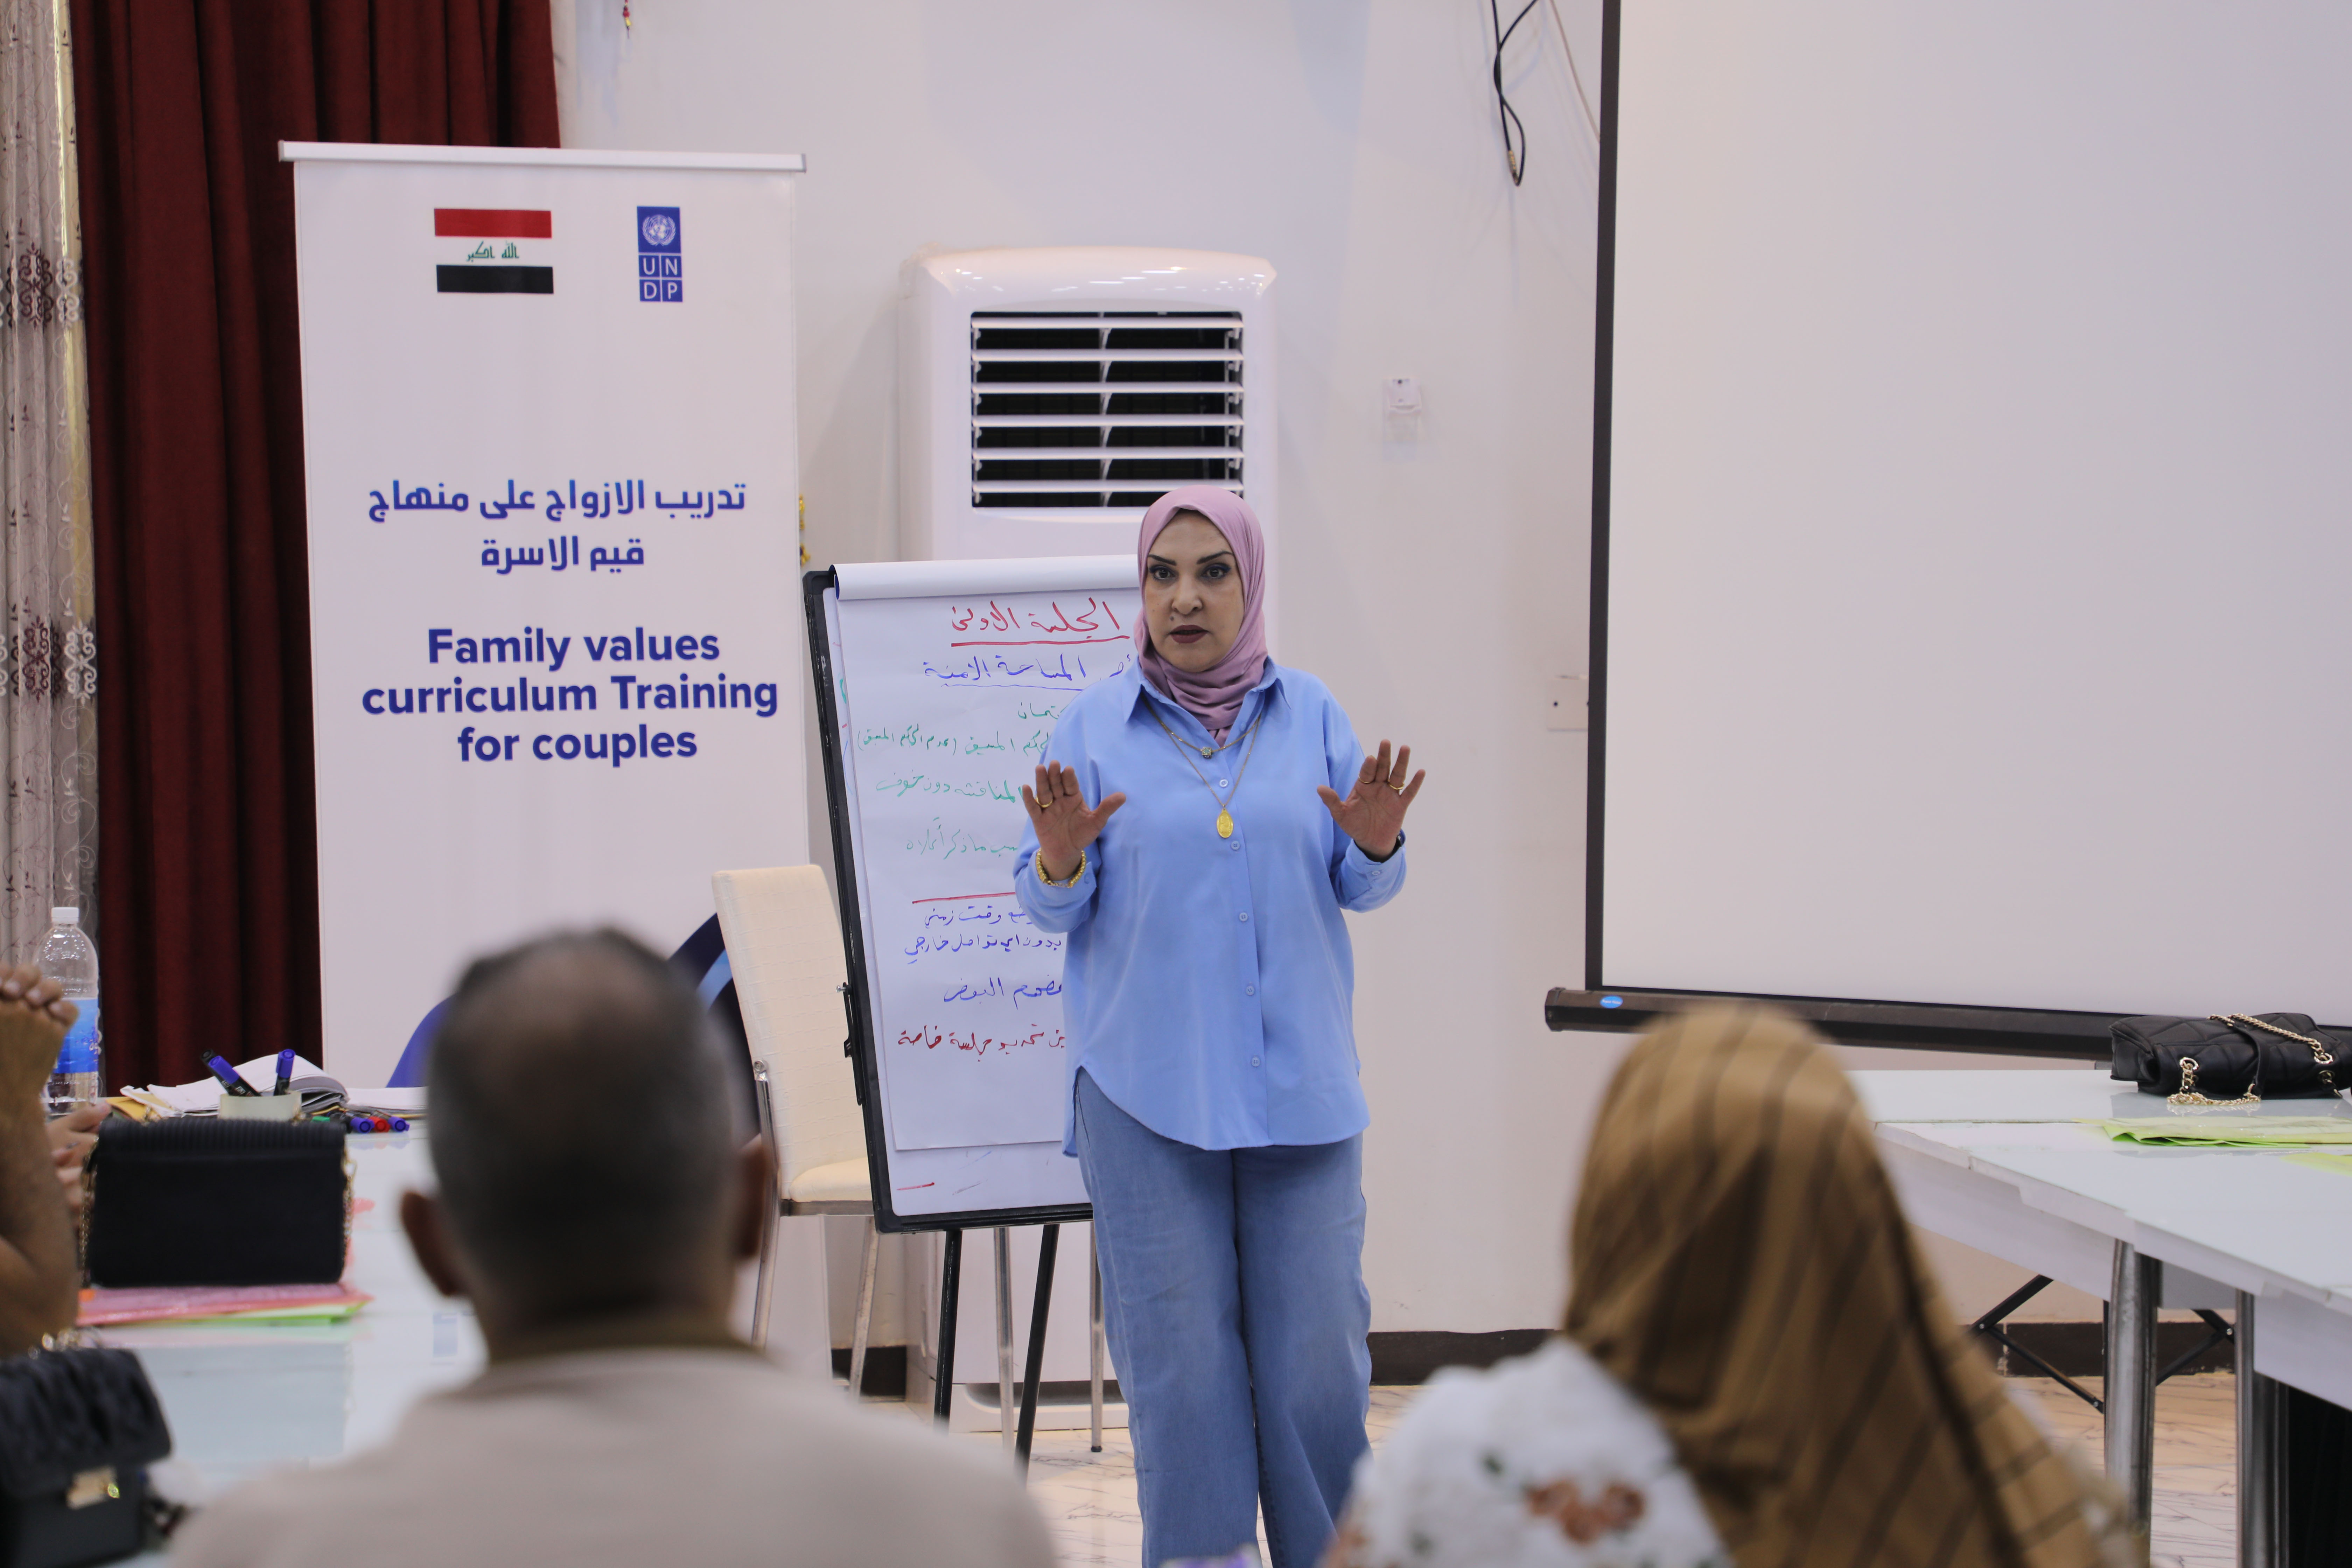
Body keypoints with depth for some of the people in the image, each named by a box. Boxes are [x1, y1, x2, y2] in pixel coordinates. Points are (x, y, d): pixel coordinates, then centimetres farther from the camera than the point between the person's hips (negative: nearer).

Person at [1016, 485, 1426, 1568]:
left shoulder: (1310, 713, 8)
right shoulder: (1093, 725, 4)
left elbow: (1360, 888, 9)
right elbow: (1049, 907, 2)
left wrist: (1375, 842, -13)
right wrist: (1062, 858, -19)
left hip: (1299, 1077, 1)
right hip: (1147, 1083, -1)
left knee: (1316, 1344, 1)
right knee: (1179, 1354, 1)